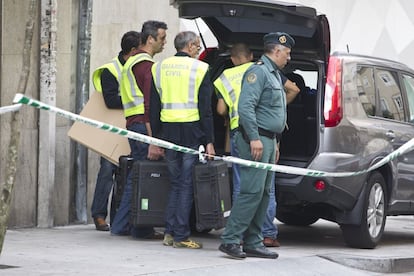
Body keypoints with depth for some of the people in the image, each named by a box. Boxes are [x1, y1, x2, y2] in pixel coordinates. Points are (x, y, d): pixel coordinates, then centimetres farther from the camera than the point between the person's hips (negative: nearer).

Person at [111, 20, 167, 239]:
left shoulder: (132, 62, 21)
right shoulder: (146, 65, -11)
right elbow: (149, 102, -18)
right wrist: (153, 138, -21)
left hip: (133, 123, 10)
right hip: (144, 124, -10)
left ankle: (121, 225, 15)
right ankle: (141, 228, -4)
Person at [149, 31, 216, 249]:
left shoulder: (159, 68, 10)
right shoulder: (199, 69, -4)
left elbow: (154, 107, 11)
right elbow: (205, 109, -7)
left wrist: (155, 138, 15)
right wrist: (209, 141, -5)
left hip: (168, 131, 4)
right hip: (191, 131, -4)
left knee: (175, 183, 15)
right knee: (186, 185, 0)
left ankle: (169, 233, 11)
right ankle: (181, 236, -1)